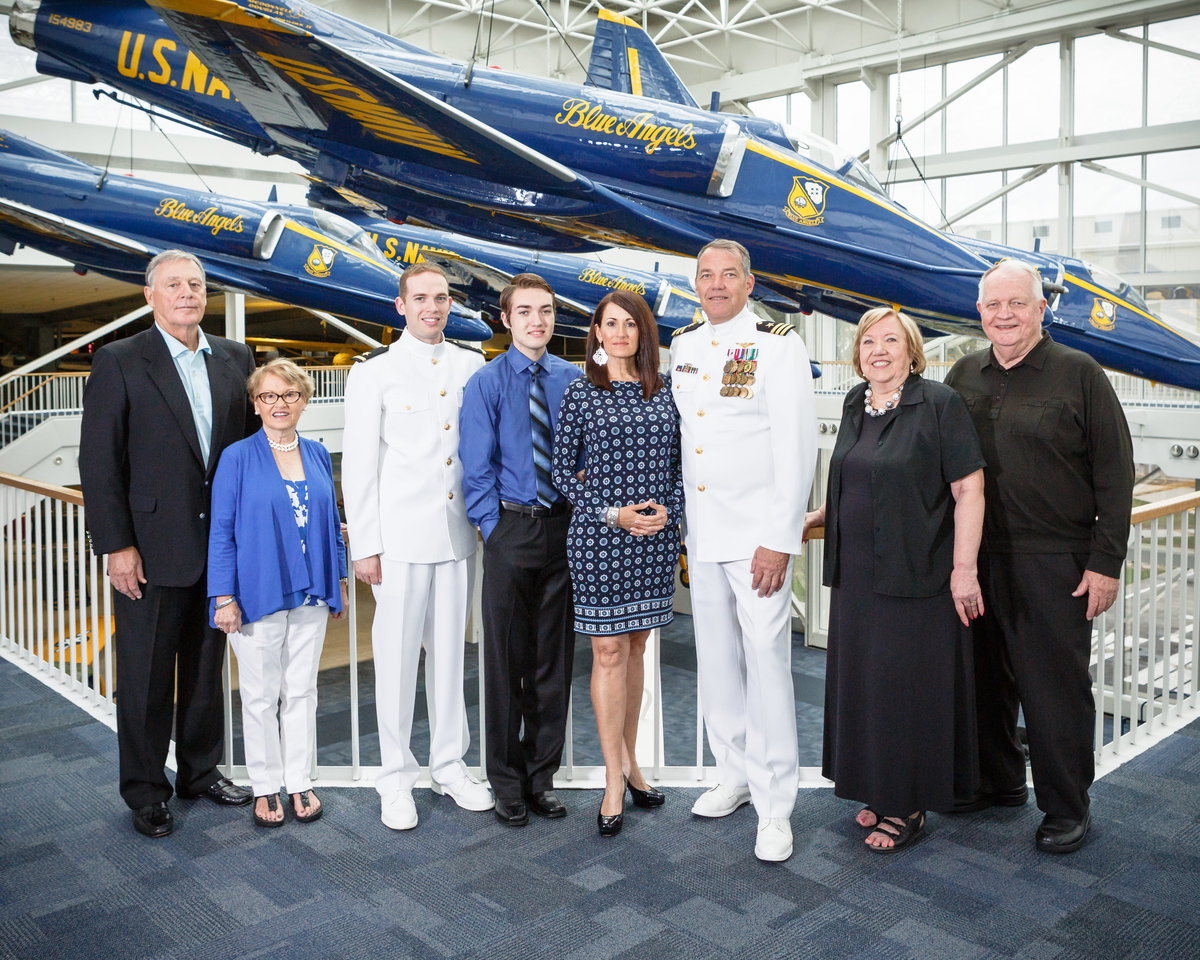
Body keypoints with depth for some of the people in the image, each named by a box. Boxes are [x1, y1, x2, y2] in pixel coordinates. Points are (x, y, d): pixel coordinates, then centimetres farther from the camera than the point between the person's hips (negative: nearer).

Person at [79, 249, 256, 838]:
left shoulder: (235, 359, 7)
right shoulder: (119, 362, -5)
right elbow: (98, 462, -7)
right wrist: (115, 546, -12)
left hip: (220, 548, 4)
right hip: (152, 551, -4)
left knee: (206, 668, 17)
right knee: (146, 678, 7)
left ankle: (201, 772, 33)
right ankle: (146, 792, 24)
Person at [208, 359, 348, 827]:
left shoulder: (317, 455, 7)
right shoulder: (237, 458, -5)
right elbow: (221, 532, -5)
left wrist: (339, 582, 12)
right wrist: (224, 597, -9)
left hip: (310, 594, 4)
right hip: (258, 593, -3)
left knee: (302, 690, 12)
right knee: (261, 695, 7)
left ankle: (299, 782, 24)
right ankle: (265, 787, 22)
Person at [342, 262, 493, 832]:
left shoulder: (472, 364, 9)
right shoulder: (375, 371, -1)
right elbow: (359, 464, -3)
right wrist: (364, 546, -6)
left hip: (458, 534, 3)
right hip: (401, 536, -3)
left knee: (451, 651, 11)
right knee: (397, 656, 3)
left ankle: (449, 766, 25)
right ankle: (397, 776, 17)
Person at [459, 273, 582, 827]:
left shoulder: (572, 380, 7)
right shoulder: (487, 383, -1)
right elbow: (477, 469, -2)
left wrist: (582, 521, 0)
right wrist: (495, 529, -8)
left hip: (563, 527, 3)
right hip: (510, 529, -2)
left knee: (555, 657, 9)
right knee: (506, 657, 5)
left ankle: (541, 776, 25)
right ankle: (507, 782, 20)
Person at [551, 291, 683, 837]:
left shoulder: (665, 392, 8)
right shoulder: (581, 392, 0)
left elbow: (680, 463, 12)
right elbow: (563, 471, 0)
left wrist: (668, 509, -5)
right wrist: (613, 513, -11)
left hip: (656, 536, 3)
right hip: (599, 536, -3)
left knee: (635, 647, 12)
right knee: (608, 652, 0)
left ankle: (629, 761, 26)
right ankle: (614, 780, 9)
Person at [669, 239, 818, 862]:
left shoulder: (778, 344, -7)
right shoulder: (683, 345, 11)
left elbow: (797, 448, -12)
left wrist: (780, 540, -16)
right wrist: (677, 519, 14)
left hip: (757, 533, -6)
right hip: (700, 530, 6)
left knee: (766, 660, -4)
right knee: (715, 659, 13)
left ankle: (774, 805, 7)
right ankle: (735, 775, 29)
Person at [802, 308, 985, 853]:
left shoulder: (938, 404, -10)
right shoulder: (855, 405, 10)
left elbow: (969, 489, -14)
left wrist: (964, 568, -18)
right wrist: (815, 518, 9)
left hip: (915, 574, -7)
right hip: (859, 573, 7)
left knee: (909, 684, 2)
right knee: (865, 681, 13)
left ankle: (910, 807, 17)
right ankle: (881, 790, 29)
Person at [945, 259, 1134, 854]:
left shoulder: (1079, 374, -3)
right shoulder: (964, 376, 10)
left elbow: (1115, 473, -5)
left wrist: (1105, 563, -9)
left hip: (1054, 561, -4)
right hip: (977, 558, 5)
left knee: (1054, 682, 3)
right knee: (985, 675, 14)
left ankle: (1066, 806, 20)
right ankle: (998, 781, 33)